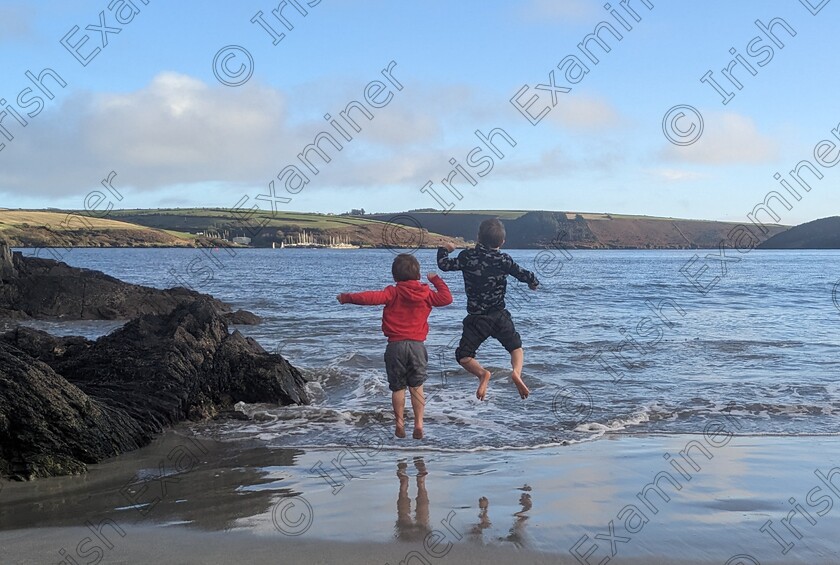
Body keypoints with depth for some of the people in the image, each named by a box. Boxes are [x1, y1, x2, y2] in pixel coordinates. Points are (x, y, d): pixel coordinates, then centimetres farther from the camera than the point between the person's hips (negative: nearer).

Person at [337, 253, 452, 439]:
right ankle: (419, 424, 5)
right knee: (417, 386, 11)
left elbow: (371, 297, -18)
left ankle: (400, 425, 12)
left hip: (396, 345, -2)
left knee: (398, 387, 9)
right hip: (417, 345, 2)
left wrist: (347, 297, -8)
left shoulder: (393, 293, -6)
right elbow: (446, 298, 8)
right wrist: (436, 280, 20)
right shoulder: (426, 293, 1)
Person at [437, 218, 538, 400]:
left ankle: (482, 373, -23)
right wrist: (534, 282, 27)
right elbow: (523, 274, 4)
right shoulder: (504, 260, -2)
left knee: (463, 356, 7)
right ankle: (517, 372, -14)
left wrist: (444, 250, 20)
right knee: (516, 348, 18)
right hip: (500, 317, 2)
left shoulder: (467, 257, -5)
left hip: (476, 319, -1)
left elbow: (444, 265, -1)